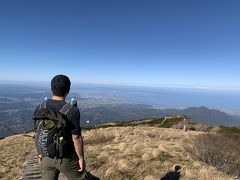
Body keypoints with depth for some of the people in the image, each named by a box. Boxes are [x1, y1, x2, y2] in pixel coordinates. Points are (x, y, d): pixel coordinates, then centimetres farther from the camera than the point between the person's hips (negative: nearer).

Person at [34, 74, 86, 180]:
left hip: (47, 156, 5)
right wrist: (81, 158, -6)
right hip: (66, 157, -4)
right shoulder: (72, 111, -25)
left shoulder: (39, 108, -9)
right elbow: (76, 138, -20)